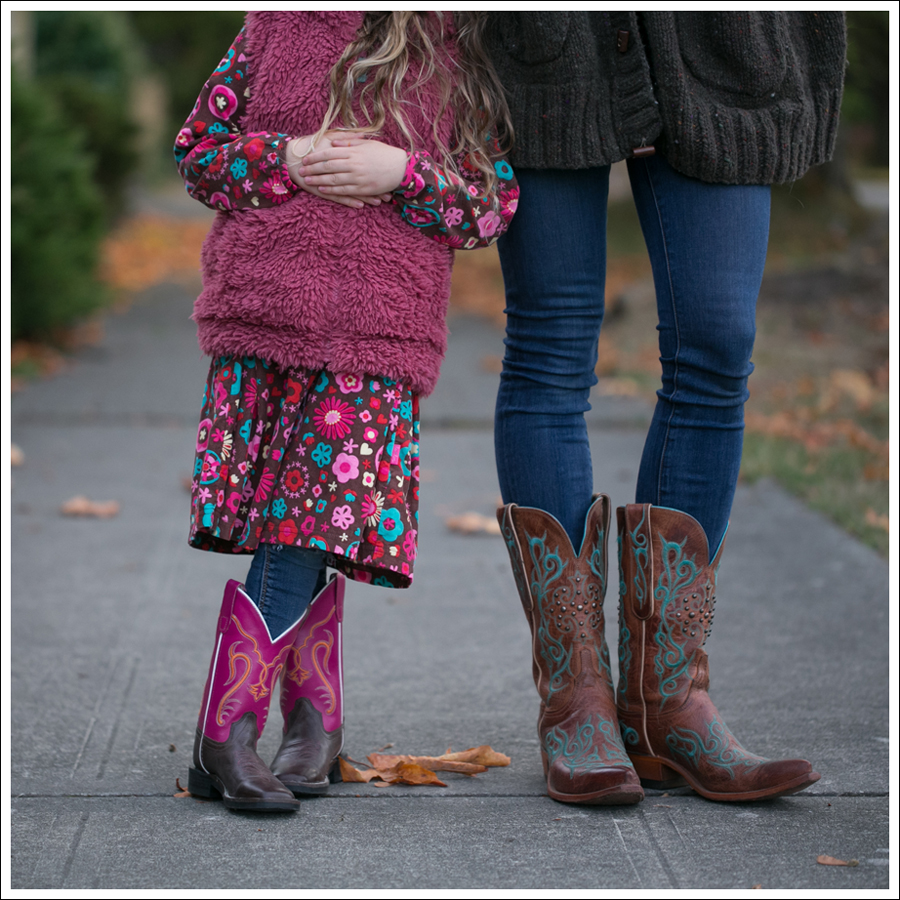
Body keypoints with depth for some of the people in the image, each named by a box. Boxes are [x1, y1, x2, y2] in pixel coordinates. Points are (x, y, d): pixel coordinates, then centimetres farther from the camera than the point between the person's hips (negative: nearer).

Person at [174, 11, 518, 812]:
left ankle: (226, 736, 2)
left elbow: (495, 201, 7)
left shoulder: (462, 61, 10)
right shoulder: (276, 23, 11)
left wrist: (401, 172, -10)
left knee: (308, 534, -7)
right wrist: (288, 161, -6)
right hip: (258, 316, 1)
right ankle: (316, 718, 15)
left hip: (374, 338, 0)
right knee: (299, 547, 0)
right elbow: (197, 146, 12)